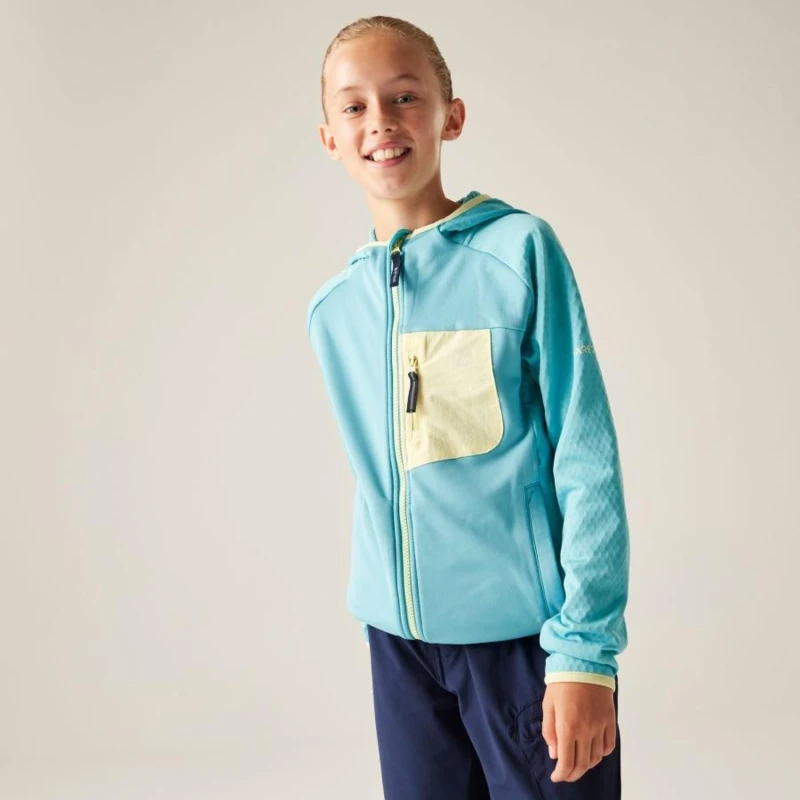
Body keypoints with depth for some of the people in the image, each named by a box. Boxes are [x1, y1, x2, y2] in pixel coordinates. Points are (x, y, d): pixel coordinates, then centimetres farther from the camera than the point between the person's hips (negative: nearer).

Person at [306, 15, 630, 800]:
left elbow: (588, 461, -9)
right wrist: (388, 606, 15)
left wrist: (584, 647, -12)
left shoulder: (521, 250, -8)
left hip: (526, 629, -3)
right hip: (400, 636, 4)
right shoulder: (331, 308, 4)